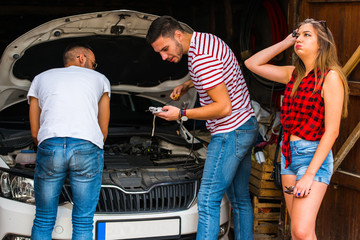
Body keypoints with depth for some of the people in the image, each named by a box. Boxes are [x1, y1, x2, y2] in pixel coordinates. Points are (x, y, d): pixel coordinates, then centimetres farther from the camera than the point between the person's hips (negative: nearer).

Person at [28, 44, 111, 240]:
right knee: (83, 222, 6)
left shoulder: (41, 78, 29)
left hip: (49, 145, 1)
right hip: (87, 147, -1)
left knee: (43, 221, 11)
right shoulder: (99, 79, 27)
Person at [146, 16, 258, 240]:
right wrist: (188, 84, 16)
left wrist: (181, 114, -18)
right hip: (246, 127, 11)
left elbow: (224, 107, -25)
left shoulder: (201, 58, -24)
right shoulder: (208, 39, 9)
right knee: (240, 198, 17)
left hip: (230, 132, -11)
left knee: (208, 201, -9)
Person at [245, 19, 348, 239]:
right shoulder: (294, 74, 9)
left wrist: (309, 175, -19)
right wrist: (285, 43, 8)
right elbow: (252, 64, 16)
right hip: (289, 154, 7)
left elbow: (332, 131, -15)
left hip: (314, 155, -7)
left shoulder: (331, 77, -12)